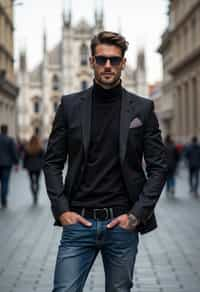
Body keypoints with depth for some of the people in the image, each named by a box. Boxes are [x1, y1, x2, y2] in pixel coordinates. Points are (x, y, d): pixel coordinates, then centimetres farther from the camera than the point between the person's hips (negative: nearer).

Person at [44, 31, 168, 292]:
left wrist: (137, 214, -6)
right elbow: (52, 162, 7)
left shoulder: (142, 109, 4)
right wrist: (61, 210, -3)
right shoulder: (70, 105, 5)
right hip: (78, 221, 0)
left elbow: (158, 167, 3)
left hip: (123, 223, 0)